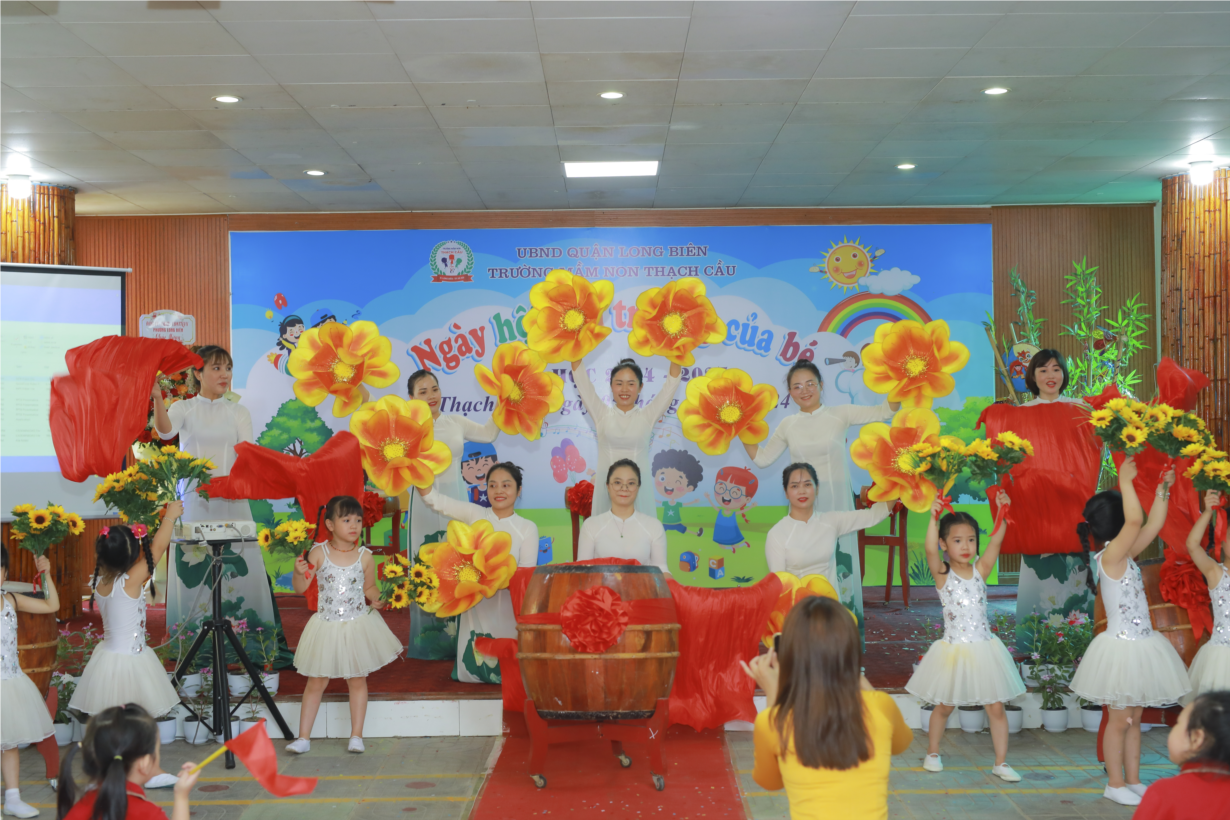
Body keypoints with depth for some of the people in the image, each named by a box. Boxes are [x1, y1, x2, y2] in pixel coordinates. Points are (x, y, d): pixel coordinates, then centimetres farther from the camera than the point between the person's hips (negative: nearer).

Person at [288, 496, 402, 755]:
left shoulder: (364, 556, -4)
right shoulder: (318, 553, -8)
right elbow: (300, 588, -5)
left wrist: (376, 598, -11)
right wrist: (299, 571, -24)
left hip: (358, 626, 1)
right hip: (326, 626, -1)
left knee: (357, 680, 9)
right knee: (315, 683, 6)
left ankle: (356, 736, 21)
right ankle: (303, 738, 17)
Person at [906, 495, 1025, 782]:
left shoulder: (980, 570, 1)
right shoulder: (942, 573, -7)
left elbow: (996, 542, -11)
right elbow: (930, 549, -26)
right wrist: (934, 518, -35)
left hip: (984, 649, 3)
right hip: (954, 650, -2)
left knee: (996, 707, 6)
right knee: (944, 706, 13)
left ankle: (1001, 762, 18)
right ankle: (932, 753, 33)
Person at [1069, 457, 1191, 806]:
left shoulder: (1125, 555, 7)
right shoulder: (1109, 556, -19)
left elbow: (1153, 525, 14)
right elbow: (1135, 520, -31)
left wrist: (1163, 489, 10)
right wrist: (1125, 481, -24)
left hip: (1140, 645, 9)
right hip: (1121, 647, -9)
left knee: (1133, 718, 14)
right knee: (1119, 719, 2)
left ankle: (1133, 781, 23)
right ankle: (1115, 784, 14)